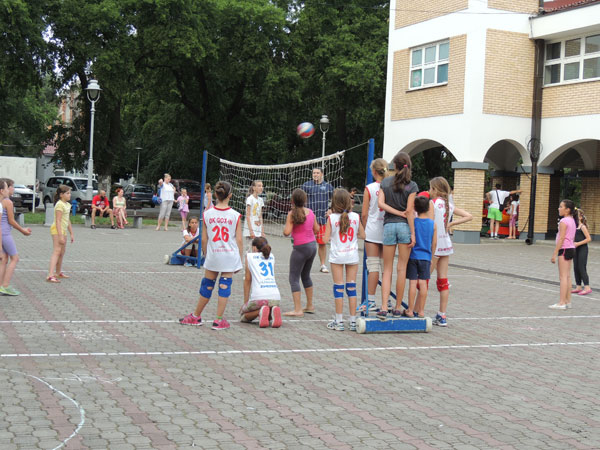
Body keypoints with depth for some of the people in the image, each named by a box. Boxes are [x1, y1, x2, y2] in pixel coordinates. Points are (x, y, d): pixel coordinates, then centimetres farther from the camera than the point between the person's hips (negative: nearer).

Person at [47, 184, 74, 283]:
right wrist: (60, 236, -25)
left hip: (63, 230, 10)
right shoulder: (60, 205, -15)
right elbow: (58, 221, -21)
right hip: (57, 230, -10)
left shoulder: (67, 205, 14)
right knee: (57, 251, -18)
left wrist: (71, 234, 21)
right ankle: (50, 275, -26)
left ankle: (58, 272, 35)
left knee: (62, 251, 19)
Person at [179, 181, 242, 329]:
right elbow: (239, 240, -3)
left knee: (207, 286, 13)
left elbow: (204, 239, 0)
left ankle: (196, 316, 26)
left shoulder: (207, 214, -2)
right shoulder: (235, 215, -5)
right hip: (230, 256, -1)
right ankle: (219, 320, 7)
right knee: (224, 287, 4)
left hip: (213, 256, 1)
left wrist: (206, 254, 14)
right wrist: (239, 260, 6)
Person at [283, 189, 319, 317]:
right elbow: (316, 230, 10)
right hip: (313, 245, 7)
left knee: (294, 278, 0)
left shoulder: (292, 214, -13)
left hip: (300, 248, -7)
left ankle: (298, 310, -7)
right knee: (306, 276, 21)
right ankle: (310, 306, 28)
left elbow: (286, 232, -18)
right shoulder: (310, 212, 4)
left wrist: (285, 226, 2)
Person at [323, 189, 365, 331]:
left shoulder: (331, 218, -9)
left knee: (338, 287, 3)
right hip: (352, 255, 2)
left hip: (337, 256, -2)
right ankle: (353, 321, 9)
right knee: (351, 287, 6)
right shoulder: (355, 217, -3)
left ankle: (339, 321, 4)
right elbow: (362, 235, 5)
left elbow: (325, 239, -9)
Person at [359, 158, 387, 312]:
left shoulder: (369, 188, -7)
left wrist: (365, 229, 9)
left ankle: (371, 301, 0)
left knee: (373, 266, 0)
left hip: (373, 231, -3)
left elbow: (364, 214, -6)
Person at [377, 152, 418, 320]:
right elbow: (410, 211, -8)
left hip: (388, 225, 2)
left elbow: (380, 203, -6)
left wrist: (397, 212, -4)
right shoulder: (412, 186, -3)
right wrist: (413, 233, -6)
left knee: (387, 269, 6)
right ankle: (398, 308, 10)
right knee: (402, 268, 6)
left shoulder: (385, 182, 5)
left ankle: (384, 308, -5)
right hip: (404, 226, -2)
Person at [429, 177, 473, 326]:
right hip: (446, 244, 7)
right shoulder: (449, 205, 9)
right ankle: (442, 316, 10)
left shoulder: (432, 204, -11)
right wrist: (451, 223, 7)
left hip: (434, 246, -7)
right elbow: (469, 216, 10)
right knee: (443, 281, 8)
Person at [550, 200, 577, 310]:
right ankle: (567, 301, 16)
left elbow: (561, 238, -19)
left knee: (563, 277, -8)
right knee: (567, 277, 12)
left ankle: (562, 303, -9)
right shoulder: (572, 221, 13)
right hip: (571, 248, 9)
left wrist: (554, 254, -17)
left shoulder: (564, 221, -15)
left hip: (564, 249, -9)